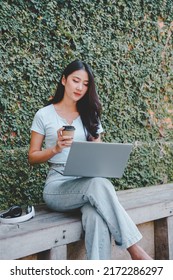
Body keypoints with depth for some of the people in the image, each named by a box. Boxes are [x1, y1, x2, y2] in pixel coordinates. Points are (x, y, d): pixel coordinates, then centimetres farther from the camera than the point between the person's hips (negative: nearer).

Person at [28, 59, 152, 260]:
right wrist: (56, 149, -13)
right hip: (58, 186, -3)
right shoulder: (44, 115, 5)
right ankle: (134, 248, -31)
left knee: (98, 220, -34)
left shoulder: (90, 116, 15)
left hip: (87, 181, 3)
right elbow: (32, 157, 6)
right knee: (99, 184, -36)